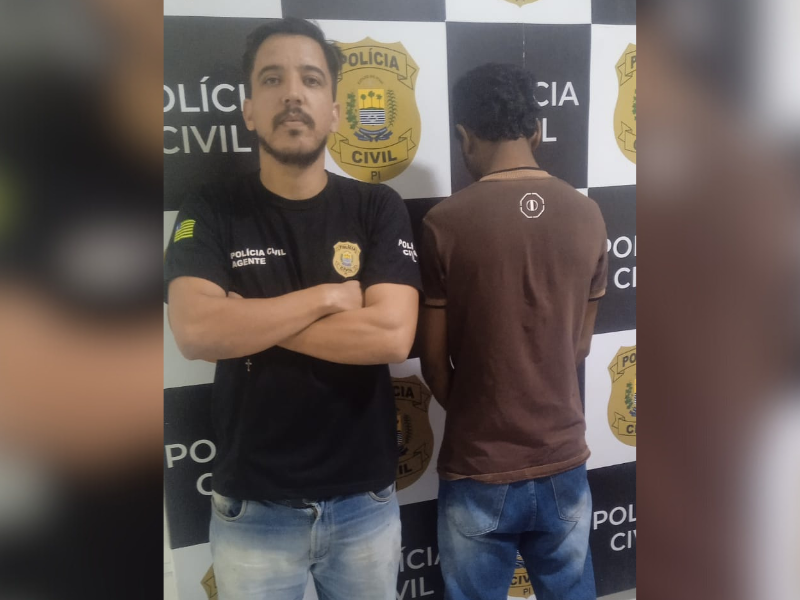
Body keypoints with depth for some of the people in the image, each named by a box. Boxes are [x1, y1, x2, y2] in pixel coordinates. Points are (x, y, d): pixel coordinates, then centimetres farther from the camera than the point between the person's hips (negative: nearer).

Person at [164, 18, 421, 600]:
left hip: (364, 502, 1)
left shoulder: (378, 209, -4)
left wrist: (250, 320, -16)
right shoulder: (211, 213, -4)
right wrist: (328, 296, -16)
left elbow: (391, 335, -17)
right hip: (252, 509, 0)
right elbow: (194, 330, -20)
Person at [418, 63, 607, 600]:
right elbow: (580, 344, 7)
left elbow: (434, 361, -6)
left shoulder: (446, 223, -14)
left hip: (479, 468, -3)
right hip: (564, 460, 4)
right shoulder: (587, 215, -3)